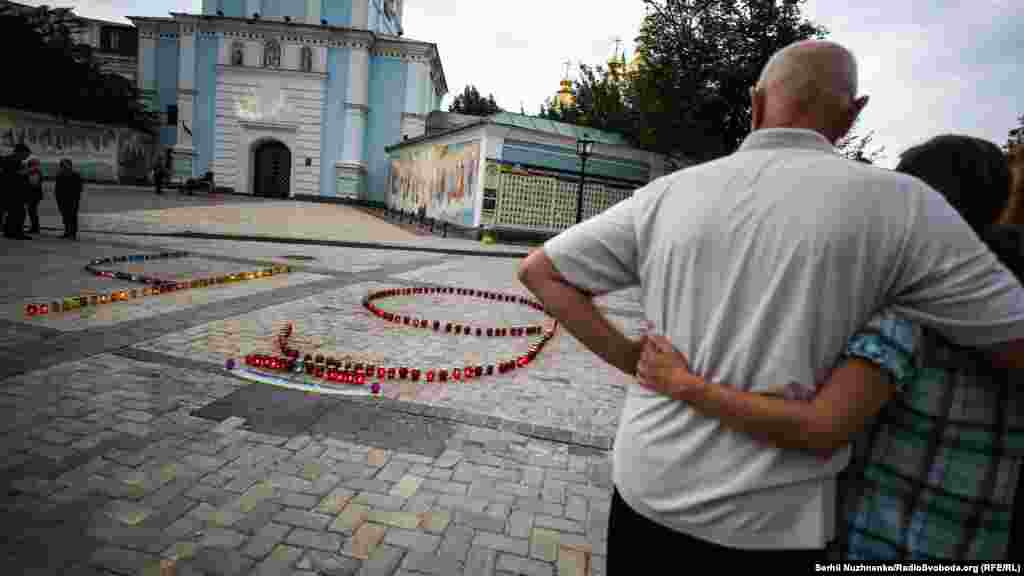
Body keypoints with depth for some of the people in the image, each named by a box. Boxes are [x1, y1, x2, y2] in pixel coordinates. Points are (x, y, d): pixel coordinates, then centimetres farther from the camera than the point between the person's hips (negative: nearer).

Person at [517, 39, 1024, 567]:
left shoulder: (666, 195, -4)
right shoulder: (895, 202, -11)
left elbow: (537, 270, -1)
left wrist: (628, 358, -2)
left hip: (648, 490, 2)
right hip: (770, 523, -1)